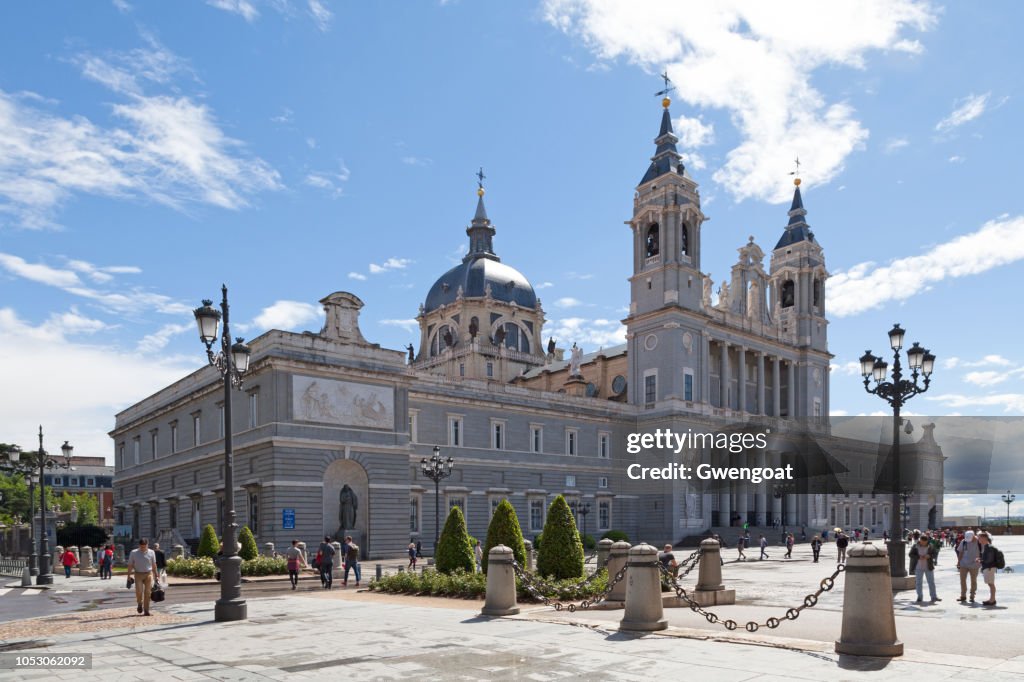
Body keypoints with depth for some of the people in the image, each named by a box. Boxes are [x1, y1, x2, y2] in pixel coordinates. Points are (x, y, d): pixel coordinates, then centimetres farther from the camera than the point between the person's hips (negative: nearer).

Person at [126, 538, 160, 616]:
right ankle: (140, 604, 21)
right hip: (138, 574, -1)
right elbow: (130, 565, 3)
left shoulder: (151, 552, 3)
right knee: (139, 591, -10)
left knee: (147, 593, -1)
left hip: (149, 574, 1)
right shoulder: (134, 553, -1)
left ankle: (146, 610, 7)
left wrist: (156, 575, 12)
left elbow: (154, 565, 11)